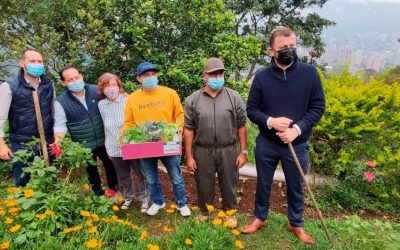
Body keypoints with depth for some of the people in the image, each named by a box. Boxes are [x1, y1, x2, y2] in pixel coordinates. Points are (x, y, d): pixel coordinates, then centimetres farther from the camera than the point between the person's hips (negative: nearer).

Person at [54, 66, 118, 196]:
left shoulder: (96, 90, -10)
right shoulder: (61, 101, -14)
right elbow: (60, 125, -10)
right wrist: (58, 141, -28)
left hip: (103, 140, 1)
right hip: (84, 146, -1)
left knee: (109, 165, 19)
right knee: (91, 171, 19)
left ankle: (113, 188, 44)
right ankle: (99, 193, 43)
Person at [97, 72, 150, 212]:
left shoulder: (128, 101, -13)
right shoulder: (101, 105, -1)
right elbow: (106, 126, 11)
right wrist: (108, 144, 14)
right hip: (114, 148, 4)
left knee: (142, 174, 11)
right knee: (123, 176, 20)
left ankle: (145, 198, 31)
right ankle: (128, 197, 43)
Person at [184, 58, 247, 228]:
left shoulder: (234, 97, -3)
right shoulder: (192, 100, -3)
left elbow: (241, 126, 0)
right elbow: (188, 129, -1)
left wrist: (243, 152, -1)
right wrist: (189, 156, -2)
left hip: (228, 151, 0)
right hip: (202, 152, 0)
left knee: (229, 184, 14)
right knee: (204, 186, 15)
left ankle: (229, 213, 38)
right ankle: (204, 213, 38)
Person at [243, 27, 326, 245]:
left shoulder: (310, 73, -7)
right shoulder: (262, 77, -8)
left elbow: (318, 107, -4)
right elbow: (251, 109, -2)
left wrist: (297, 129, -18)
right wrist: (270, 121, -21)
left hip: (297, 145, 0)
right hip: (266, 144, 0)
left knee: (296, 186, 17)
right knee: (263, 183, 17)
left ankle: (296, 224, 41)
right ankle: (260, 218, 40)